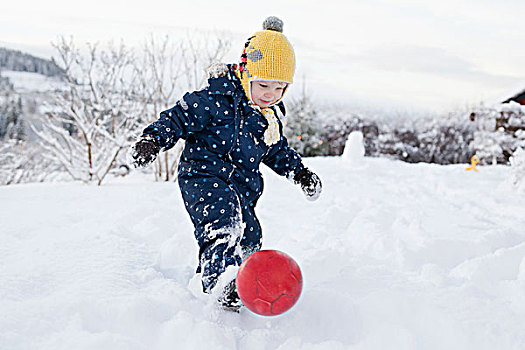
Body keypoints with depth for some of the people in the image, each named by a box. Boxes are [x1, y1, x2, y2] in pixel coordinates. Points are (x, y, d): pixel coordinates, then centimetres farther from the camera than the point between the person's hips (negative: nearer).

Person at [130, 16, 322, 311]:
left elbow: (278, 151, 25)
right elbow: (180, 117, -12)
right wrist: (153, 139, -26)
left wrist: (300, 172, 15)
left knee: (249, 240, 10)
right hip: (204, 176, -8)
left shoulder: (269, 118, 11)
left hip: (242, 187, 8)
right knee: (224, 213, -36)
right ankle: (223, 284, -45)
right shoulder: (217, 101, -13)